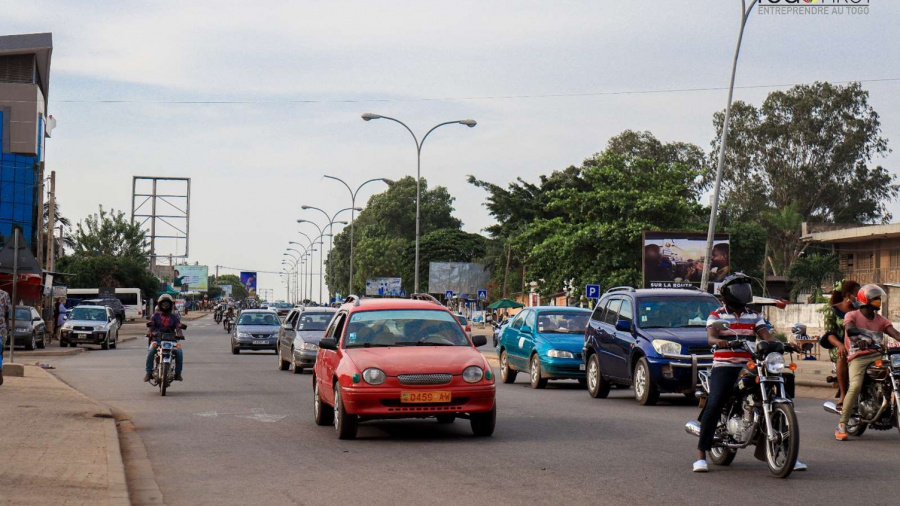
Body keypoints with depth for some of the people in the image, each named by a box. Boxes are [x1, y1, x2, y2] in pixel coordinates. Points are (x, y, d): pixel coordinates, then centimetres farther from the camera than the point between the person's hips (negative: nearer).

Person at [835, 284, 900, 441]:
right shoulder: (852, 315, 4)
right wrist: (868, 334, -38)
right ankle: (841, 425, -22)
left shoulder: (880, 320, 18)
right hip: (858, 357, -5)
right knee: (855, 386, -28)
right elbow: (849, 329, -19)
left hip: (876, 355, 5)